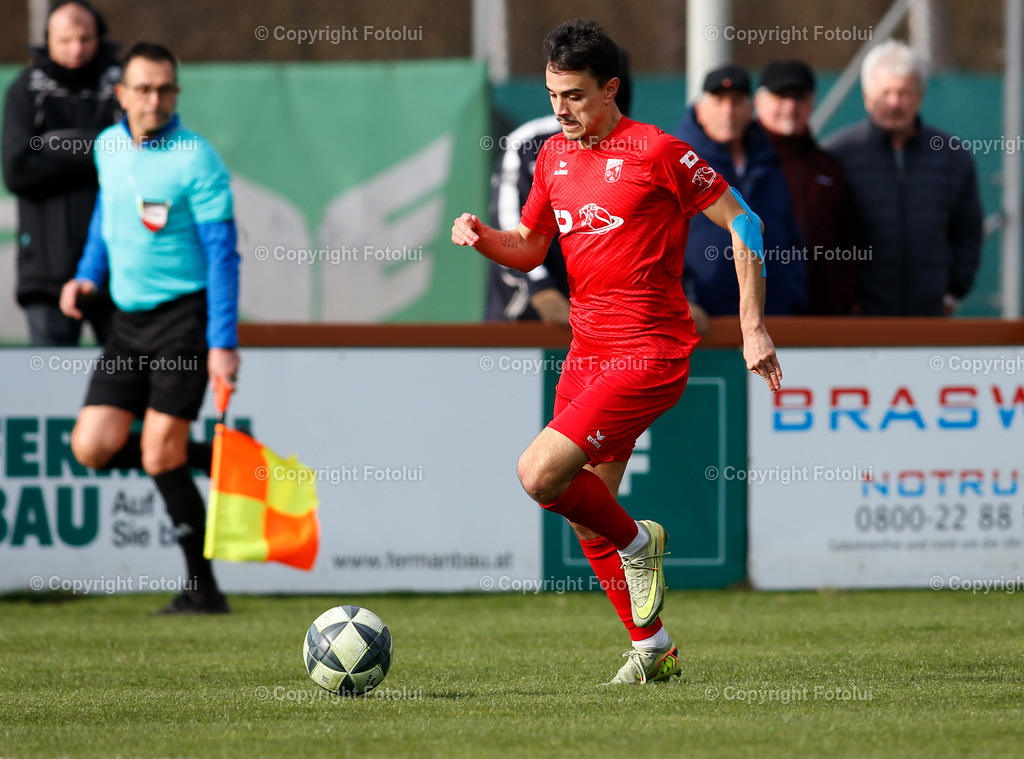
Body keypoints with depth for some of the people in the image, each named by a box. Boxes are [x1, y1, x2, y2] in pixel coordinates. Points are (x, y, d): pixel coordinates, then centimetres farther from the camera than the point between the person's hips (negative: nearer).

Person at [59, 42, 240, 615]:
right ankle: (214, 460, 18)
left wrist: (224, 342, -19)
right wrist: (88, 274, 13)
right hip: (128, 320, 7)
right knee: (92, 448, -2)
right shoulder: (108, 147, 7)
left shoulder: (196, 160, -12)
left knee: (160, 456, -10)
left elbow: (223, 255, -13)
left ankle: (204, 589, 2)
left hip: (185, 314, -7)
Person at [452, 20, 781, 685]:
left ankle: (637, 542, 6)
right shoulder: (554, 156, 10)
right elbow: (529, 250, 21)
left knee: (540, 474, -21)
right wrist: (482, 237, -1)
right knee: (588, 519, 9)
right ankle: (652, 648, 24)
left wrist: (753, 328, -9)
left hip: (648, 355, -8)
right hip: (587, 351, 8)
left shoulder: (656, 151, -11)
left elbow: (743, 223, -6)